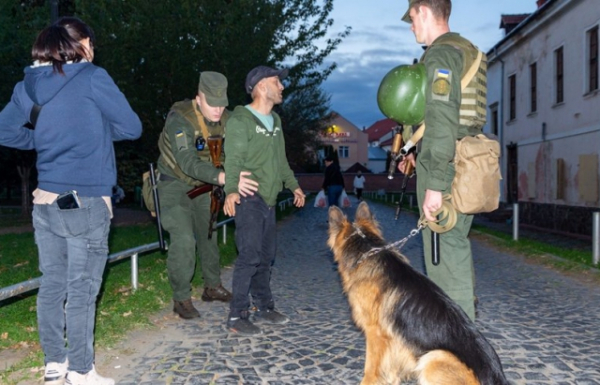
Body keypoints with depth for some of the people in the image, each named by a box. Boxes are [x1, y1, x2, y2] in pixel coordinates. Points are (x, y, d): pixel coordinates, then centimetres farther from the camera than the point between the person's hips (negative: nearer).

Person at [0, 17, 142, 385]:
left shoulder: (30, 83, 9)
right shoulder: (92, 78, -8)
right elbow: (132, 127, -4)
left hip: (45, 201, 6)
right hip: (85, 203, -6)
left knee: (52, 285, 13)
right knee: (81, 289, 1)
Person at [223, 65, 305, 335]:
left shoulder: (275, 120, 19)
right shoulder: (240, 120, -8)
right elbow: (233, 160, -19)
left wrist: (293, 185, 26)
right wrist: (231, 190, -31)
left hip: (269, 199, 8)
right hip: (248, 198, -8)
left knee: (266, 256, 12)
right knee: (250, 255, -12)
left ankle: (264, 308, 24)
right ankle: (237, 316, -4)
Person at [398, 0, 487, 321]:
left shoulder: (439, 54, -12)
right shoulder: (468, 52, 18)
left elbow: (442, 122, -21)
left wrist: (434, 184, -23)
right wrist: (422, 154, 27)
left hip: (444, 170, -10)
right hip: (466, 164, 10)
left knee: (444, 250, -5)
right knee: (456, 243, 18)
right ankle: (466, 317, 31)